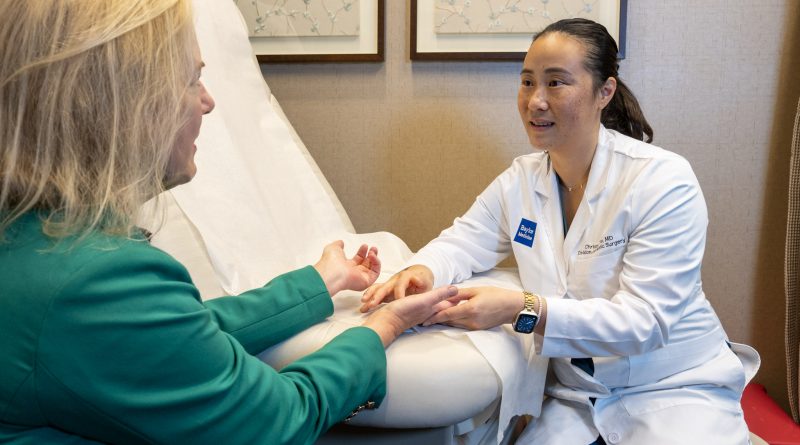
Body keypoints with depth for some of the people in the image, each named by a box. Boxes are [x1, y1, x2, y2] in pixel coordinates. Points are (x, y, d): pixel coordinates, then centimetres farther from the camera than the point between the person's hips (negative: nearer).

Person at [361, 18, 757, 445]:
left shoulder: (664, 181, -17)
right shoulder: (520, 180, 0)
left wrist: (523, 310, -35)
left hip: (676, 390, -4)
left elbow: (644, 321, -22)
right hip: (576, 395, 4)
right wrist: (420, 272, -23)